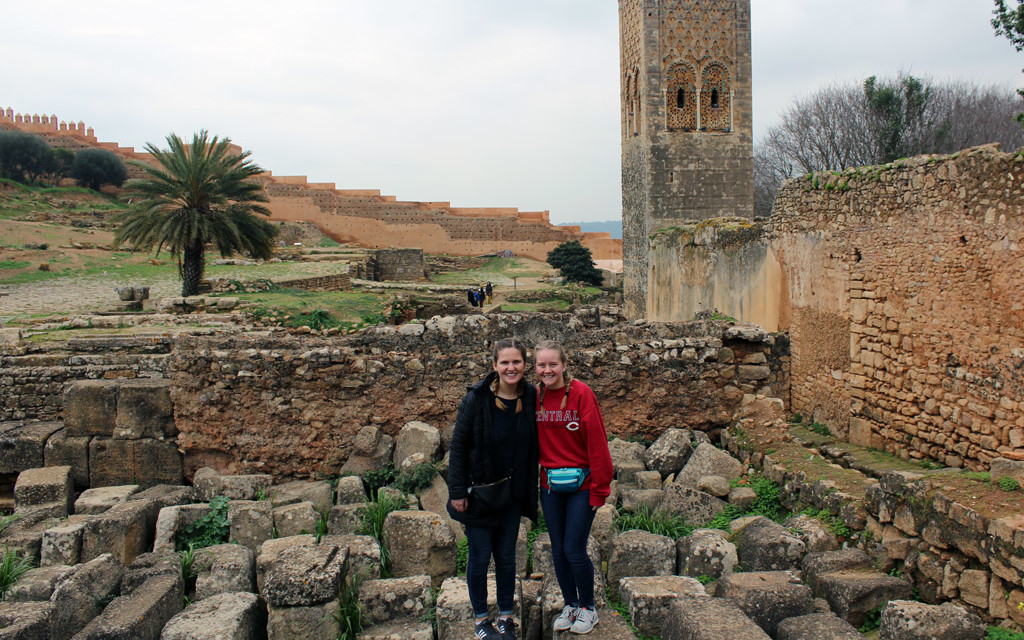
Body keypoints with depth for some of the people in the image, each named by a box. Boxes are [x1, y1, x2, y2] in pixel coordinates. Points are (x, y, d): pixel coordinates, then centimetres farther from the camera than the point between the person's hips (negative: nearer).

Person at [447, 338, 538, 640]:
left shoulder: (531, 397, -4)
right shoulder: (477, 398, -14)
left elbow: (533, 445, 7)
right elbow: (458, 446, -10)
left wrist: (530, 488, 5)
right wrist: (457, 491, -12)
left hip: (513, 493, 3)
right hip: (480, 491, -3)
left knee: (506, 557, 13)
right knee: (480, 557, 7)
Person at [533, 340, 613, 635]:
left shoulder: (581, 394, -13)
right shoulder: (536, 397, 2)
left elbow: (597, 443, -12)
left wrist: (599, 489, -12)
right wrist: (538, 476, 8)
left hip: (580, 485, -5)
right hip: (550, 486, 5)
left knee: (574, 550, -1)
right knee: (558, 550, 12)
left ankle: (588, 607, 21)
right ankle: (570, 605, 31)